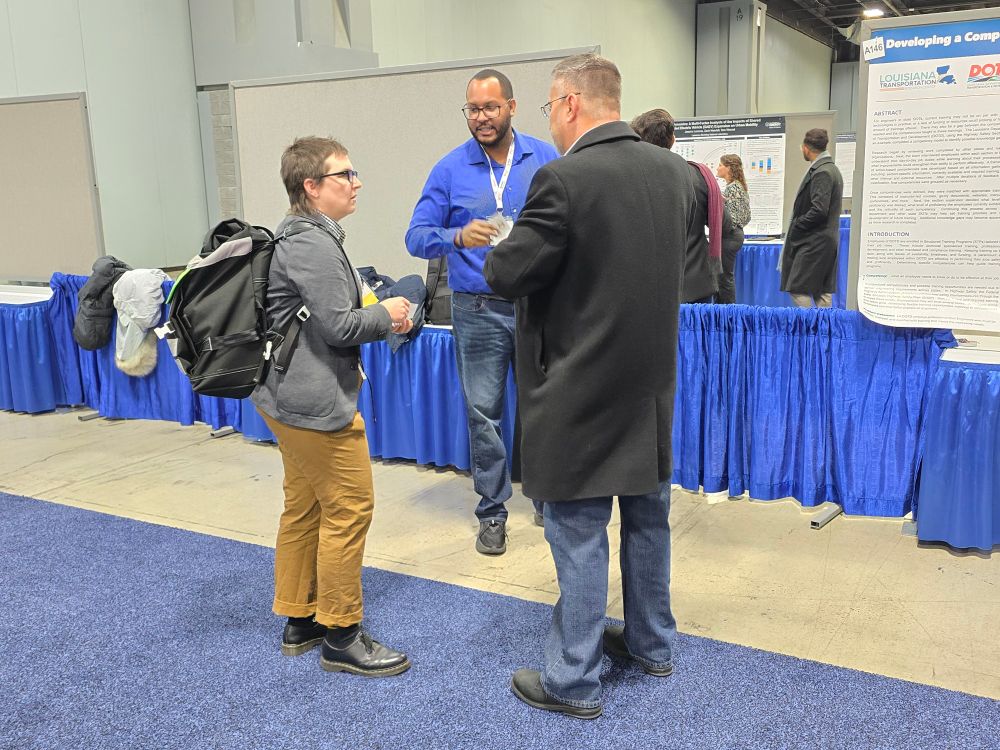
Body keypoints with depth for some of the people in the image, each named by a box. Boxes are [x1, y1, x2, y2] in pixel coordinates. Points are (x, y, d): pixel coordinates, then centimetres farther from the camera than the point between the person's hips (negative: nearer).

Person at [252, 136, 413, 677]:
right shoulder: (313, 245, -19)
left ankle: (298, 621, 30)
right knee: (349, 509, -2)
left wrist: (380, 316, 7)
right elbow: (339, 326, -21)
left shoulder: (301, 237, 15)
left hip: (289, 397, 11)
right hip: (316, 402, -11)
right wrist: (386, 316, -4)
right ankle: (340, 636, 11)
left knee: (303, 507, 17)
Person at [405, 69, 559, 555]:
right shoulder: (450, 169, 0)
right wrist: (458, 237, -23)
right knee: (483, 412, 6)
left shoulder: (546, 159, 3)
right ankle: (492, 512, 20)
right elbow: (417, 237, -5)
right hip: (479, 310, 0)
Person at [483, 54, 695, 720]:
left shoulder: (565, 179, -20)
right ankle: (652, 643, 38)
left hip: (583, 390, -7)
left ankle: (574, 681, 18)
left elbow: (507, 275, -16)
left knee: (580, 534, 4)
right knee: (648, 517, 20)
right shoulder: (676, 171, 3)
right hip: (653, 383, 7)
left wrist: (496, 250, 5)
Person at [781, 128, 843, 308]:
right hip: (826, 241, 10)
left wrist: (795, 225, -10)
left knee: (799, 290, -8)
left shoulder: (821, 173, -16)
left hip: (814, 242, -10)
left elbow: (819, 210, -22)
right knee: (822, 291, 10)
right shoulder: (831, 169, 16)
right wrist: (797, 224, 14)